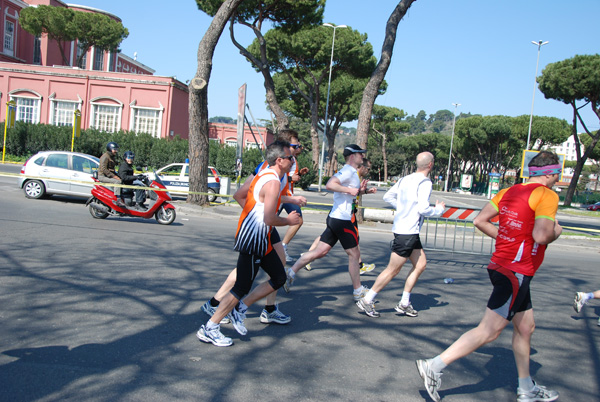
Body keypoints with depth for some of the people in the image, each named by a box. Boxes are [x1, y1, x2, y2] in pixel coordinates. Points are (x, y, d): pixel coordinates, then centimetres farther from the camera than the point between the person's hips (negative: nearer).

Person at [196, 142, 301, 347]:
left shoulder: (262, 175, 11)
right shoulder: (273, 182, -19)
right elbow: (269, 219, -25)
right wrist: (288, 221, -8)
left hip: (259, 239, 10)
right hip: (254, 240, -10)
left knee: (279, 278, 14)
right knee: (242, 288, -2)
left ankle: (240, 309, 20)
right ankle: (209, 328, 9)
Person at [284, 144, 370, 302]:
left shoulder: (352, 172, 19)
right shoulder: (347, 171, -13)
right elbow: (330, 185, -28)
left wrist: (359, 190, 10)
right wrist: (351, 190, -23)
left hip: (335, 218, 10)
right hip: (341, 219, -10)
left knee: (320, 251, 8)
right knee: (354, 254, 2)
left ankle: (291, 272, 11)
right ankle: (358, 292, 13)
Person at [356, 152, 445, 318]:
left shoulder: (405, 179, 9)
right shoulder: (425, 183, -14)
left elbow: (387, 196, 14)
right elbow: (423, 209, -21)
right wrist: (439, 210, -3)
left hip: (410, 232, 9)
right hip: (407, 232, -9)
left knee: (420, 265, 15)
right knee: (393, 270, -2)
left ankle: (404, 304, 19)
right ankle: (366, 301, 5)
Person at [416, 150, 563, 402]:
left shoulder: (509, 192, 11)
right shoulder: (547, 195, -11)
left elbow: (480, 221, 7)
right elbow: (541, 236, -22)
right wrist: (556, 232, -1)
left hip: (503, 266, 9)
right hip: (516, 272, -9)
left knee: (525, 327, 20)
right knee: (489, 330, -6)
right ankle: (434, 367, -7)